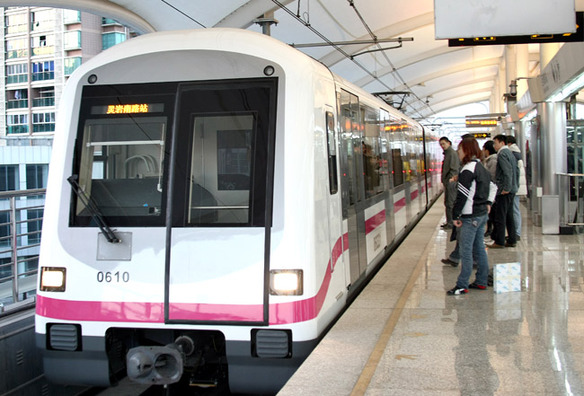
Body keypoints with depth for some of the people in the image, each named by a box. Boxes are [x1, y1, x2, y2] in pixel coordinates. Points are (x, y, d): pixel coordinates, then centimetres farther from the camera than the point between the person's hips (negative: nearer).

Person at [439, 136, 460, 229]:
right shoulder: (447, 153, 17)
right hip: (447, 182, 11)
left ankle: (451, 223, -4)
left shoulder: (452, 153, -12)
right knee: (447, 203, 15)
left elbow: (454, 168, -21)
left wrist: (452, 178, -32)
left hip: (451, 182, -11)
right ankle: (449, 222, 22)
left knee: (450, 203, -7)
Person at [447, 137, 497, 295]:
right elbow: (493, 187, 25)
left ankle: (462, 285, -2)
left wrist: (455, 215, -15)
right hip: (482, 214, 9)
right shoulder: (481, 168, 12)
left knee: (465, 250, -5)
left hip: (470, 216, -9)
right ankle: (482, 281, 20)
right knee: (479, 248, 14)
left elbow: (462, 195, -20)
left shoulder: (468, 170, -17)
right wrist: (488, 203, 21)